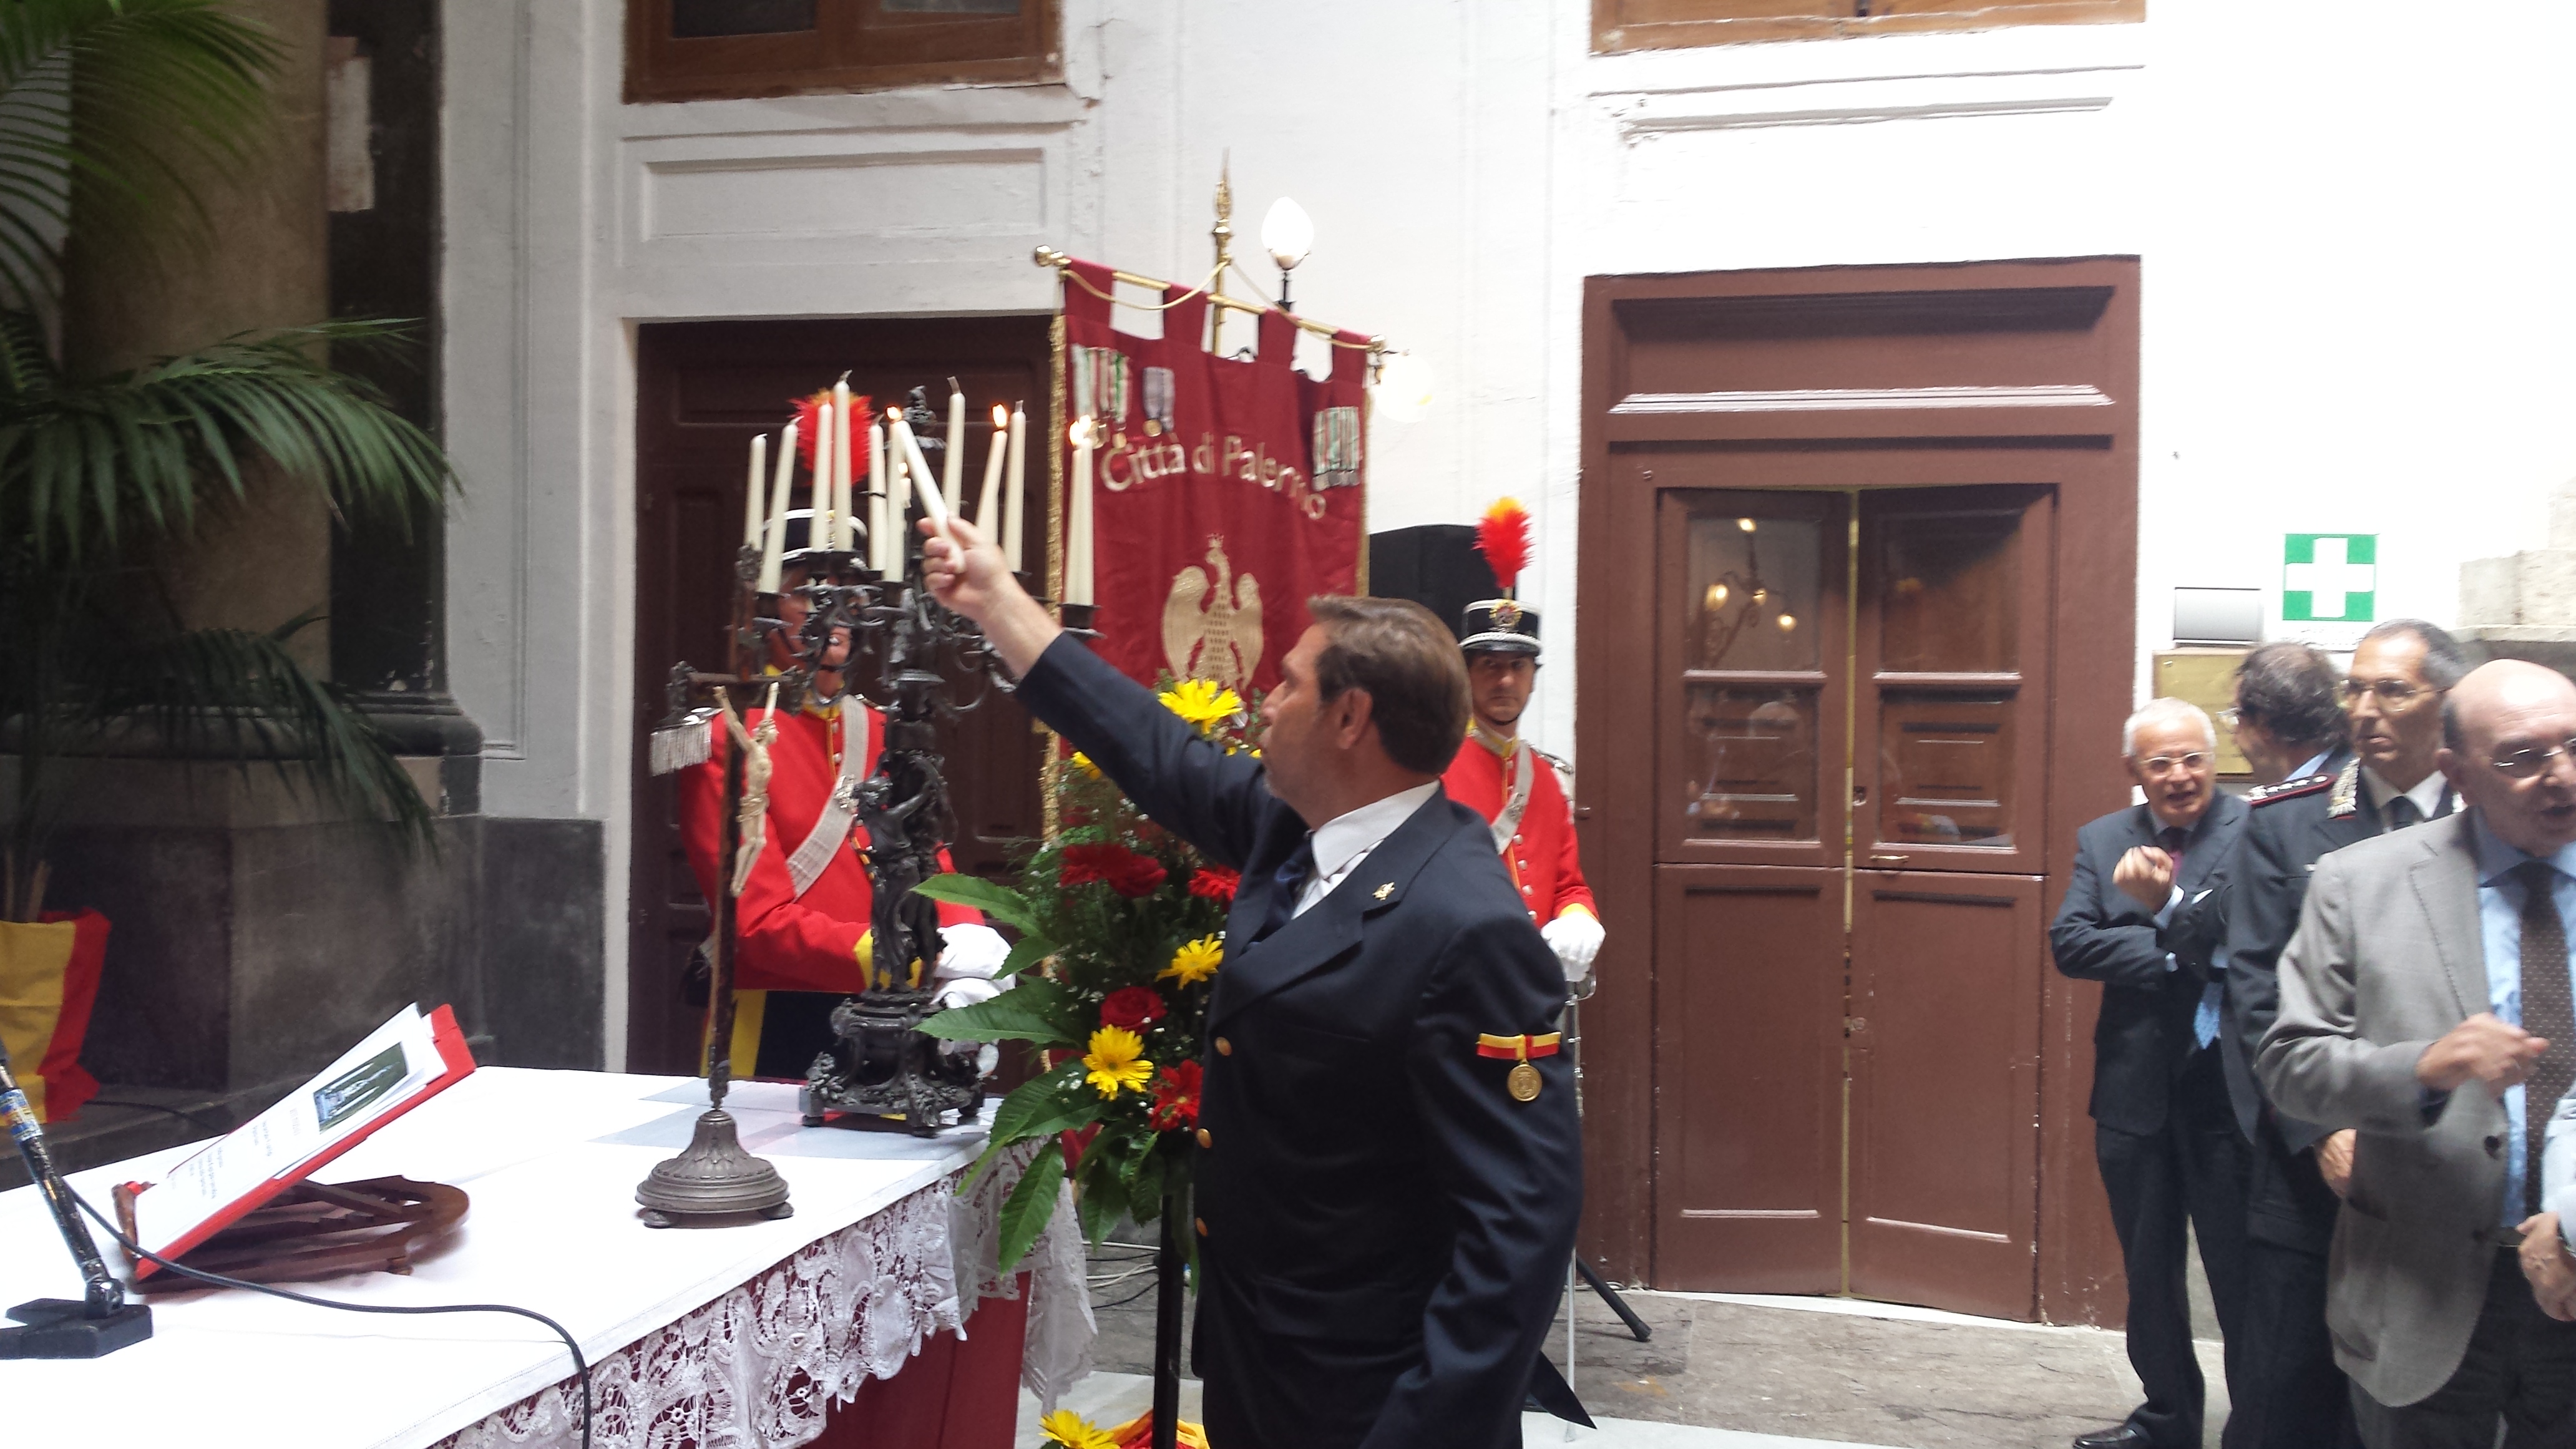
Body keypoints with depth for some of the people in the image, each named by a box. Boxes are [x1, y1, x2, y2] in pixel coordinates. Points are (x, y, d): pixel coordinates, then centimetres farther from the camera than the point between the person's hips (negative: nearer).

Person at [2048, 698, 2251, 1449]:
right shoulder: (2103, 840, 7)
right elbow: (2069, 941, -5)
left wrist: (2166, 905, -31)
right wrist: (2171, 953, -16)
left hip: (2226, 1087, -5)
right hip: (2135, 1089, 5)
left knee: (2241, 1275, 3)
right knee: (2148, 1271, 18)